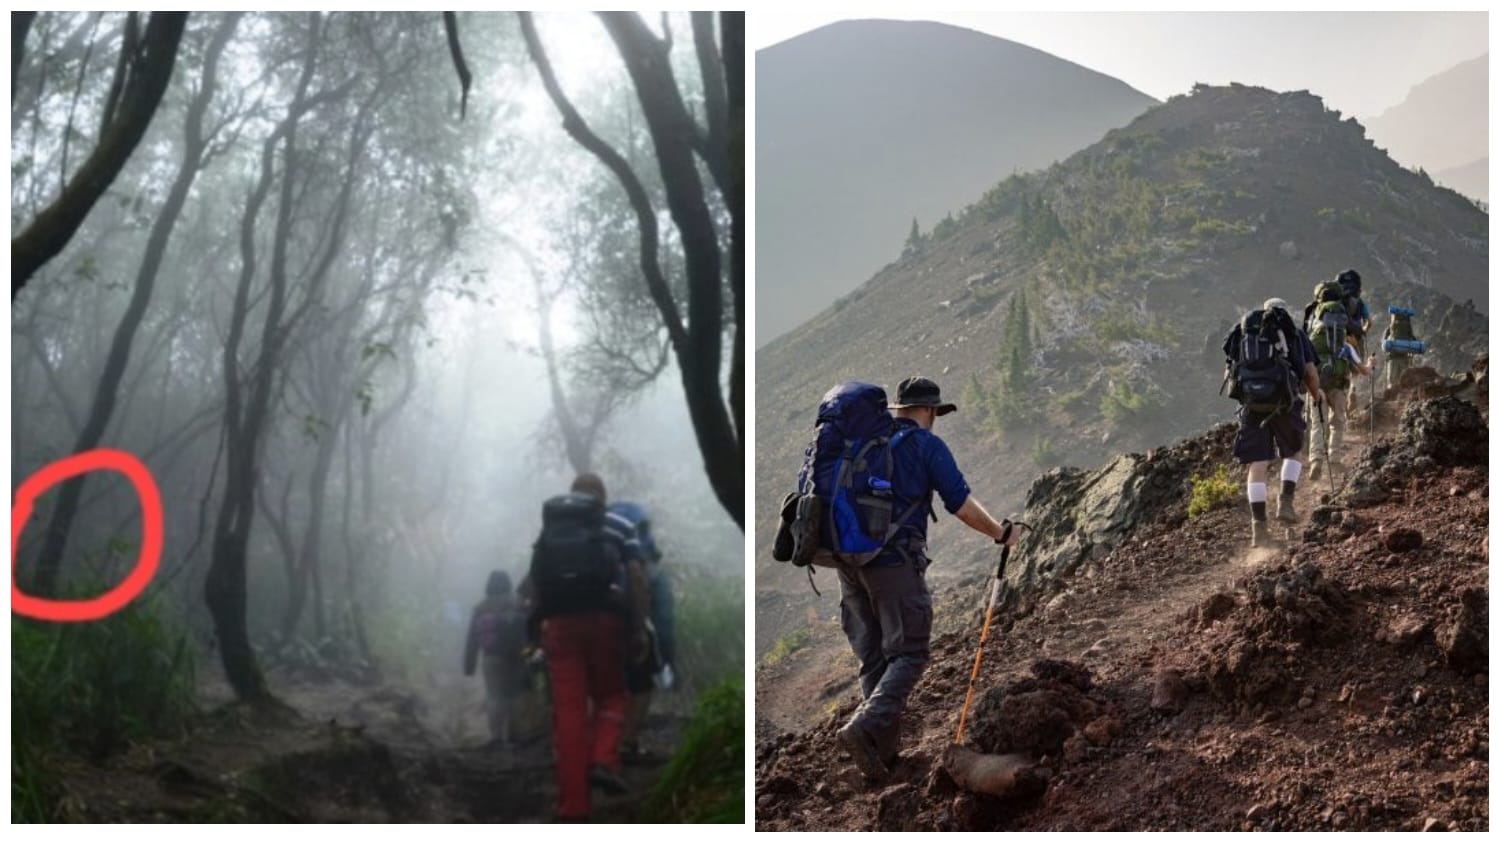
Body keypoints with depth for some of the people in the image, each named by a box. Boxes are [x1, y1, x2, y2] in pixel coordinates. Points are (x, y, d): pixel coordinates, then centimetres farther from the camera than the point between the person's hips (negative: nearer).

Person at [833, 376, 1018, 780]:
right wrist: (999, 533, 11)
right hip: (895, 561, -6)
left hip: (848, 560, 6)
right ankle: (864, 728, -20)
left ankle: (885, 748, 14)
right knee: (908, 654, 0)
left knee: (872, 657, 14)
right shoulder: (927, 445, -2)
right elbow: (962, 505, -5)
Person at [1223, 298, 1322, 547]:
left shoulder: (1243, 332, 19)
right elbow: (1310, 370, 7)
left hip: (1251, 402, 1)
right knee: (1293, 452, 23)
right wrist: (1316, 394, 26)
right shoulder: (1294, 334, 13)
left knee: (1256, 465, 2)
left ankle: (1259, 526, -3)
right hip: (1284, 401, -1)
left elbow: (1232, 366, 19)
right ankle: (1286, 502, 6)